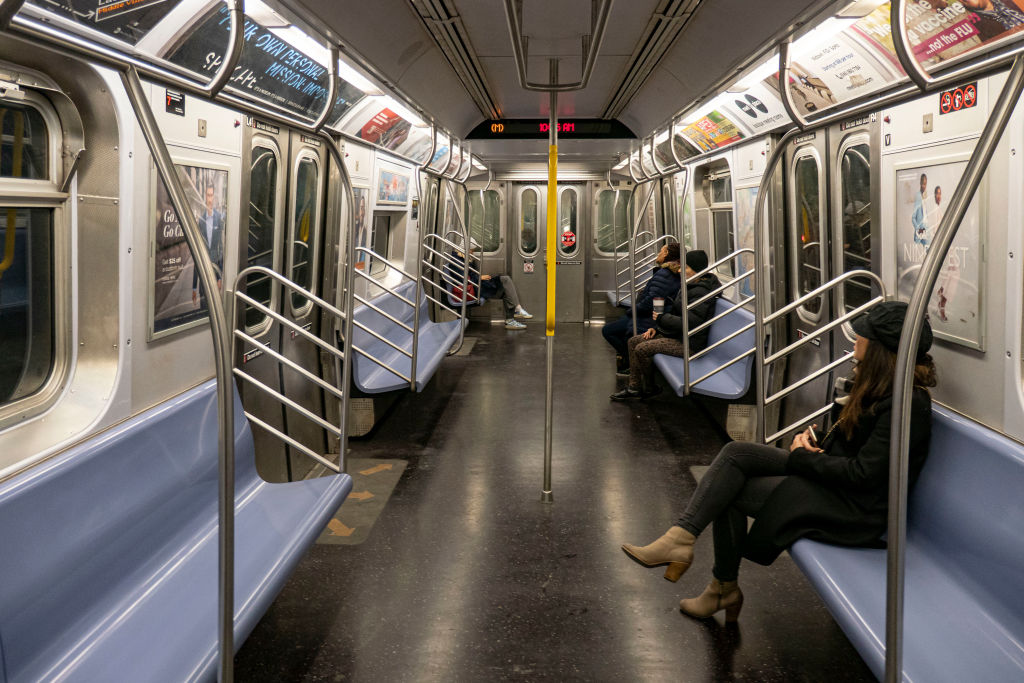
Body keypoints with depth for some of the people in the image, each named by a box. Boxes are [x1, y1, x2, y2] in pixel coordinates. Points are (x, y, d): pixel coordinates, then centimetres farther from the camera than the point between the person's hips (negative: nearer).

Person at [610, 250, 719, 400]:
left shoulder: (701, 293, -22)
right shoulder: (690, 286, 12)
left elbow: (688, 323, -28)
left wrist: (661, 319, -16)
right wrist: (656, 328, 7)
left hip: (689, 343, -11)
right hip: (675, 334, 11)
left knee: (642, 349, -20)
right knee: (633, 341, 5)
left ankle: (650, 388, 3)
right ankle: (634, 388, 3)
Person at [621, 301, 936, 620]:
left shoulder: (907, 403, -22)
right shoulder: (877, 383, 8)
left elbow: (863, 474, -24)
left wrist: (802, 457, -13)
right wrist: (813, 446, -3)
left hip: (858, 509, -10)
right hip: (835, 478, 10)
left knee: (730, 491, -9)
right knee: (736, 453, -7)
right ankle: (681, 537, -6)